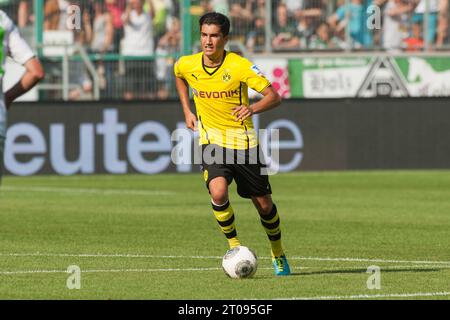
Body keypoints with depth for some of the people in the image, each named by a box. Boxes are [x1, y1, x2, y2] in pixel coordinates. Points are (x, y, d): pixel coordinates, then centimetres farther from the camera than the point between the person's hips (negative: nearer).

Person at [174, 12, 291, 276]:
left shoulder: (239, 66, -16)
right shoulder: (188, 65, -6)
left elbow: (274, 96, -18)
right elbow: (178, 76, 22)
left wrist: (253, 108, -38)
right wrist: (187, 111, 14)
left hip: (244, 141, -1)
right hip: (212, 141, 1)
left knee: (263, 203, 7)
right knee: (218, 193, -26)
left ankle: (278, 254, 32)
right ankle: (234, 244, -4)